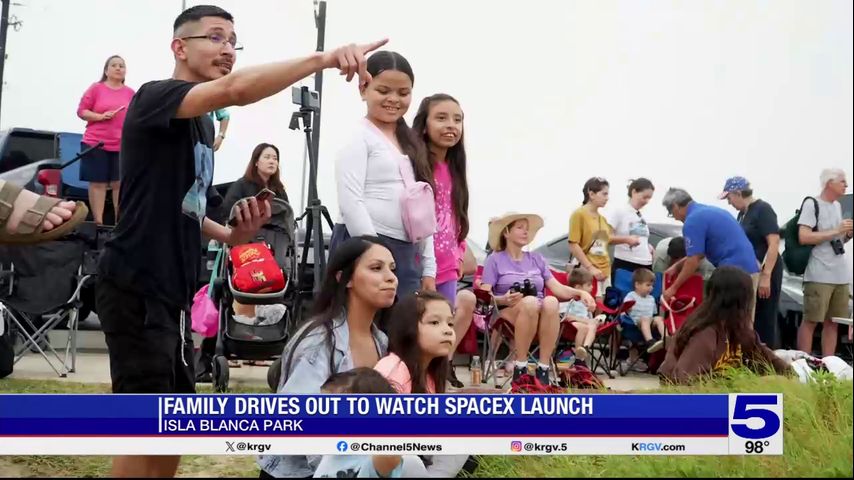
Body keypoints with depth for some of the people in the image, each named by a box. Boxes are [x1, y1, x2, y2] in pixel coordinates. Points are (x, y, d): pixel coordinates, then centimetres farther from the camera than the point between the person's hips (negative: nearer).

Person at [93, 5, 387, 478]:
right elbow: (236, 89, -33)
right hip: (136, 287, -9)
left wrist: (230, 235, 5)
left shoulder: (202, 122, 16)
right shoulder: (154, 98, -12)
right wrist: (324, 58, -38)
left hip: (172, 289, 9)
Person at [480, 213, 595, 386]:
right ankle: (520, 368, -30)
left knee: (551, 302, -34)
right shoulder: (495, 260, 8)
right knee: (530, 302, -38)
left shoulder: (537, 258, 21)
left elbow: (558, 288, 12)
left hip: (540, 314, 3)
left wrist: (580, 292, -7)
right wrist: (504, 299, -23)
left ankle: (544, 369, -30)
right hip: (508, 314, -3)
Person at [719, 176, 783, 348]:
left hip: (764, 273, -8)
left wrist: (766, 276, -23)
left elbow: (774, 244, -18)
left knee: (765, 320, -5)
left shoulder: (763, 210, -11)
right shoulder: (743, 213, 14)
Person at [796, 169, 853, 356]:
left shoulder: (838, 206, 17)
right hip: (819, 276, -8)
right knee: (810, 321, -5)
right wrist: (837, 230, -15)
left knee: (833, 322, 9)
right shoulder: (812, 204, -8)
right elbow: (803, 237, -17)